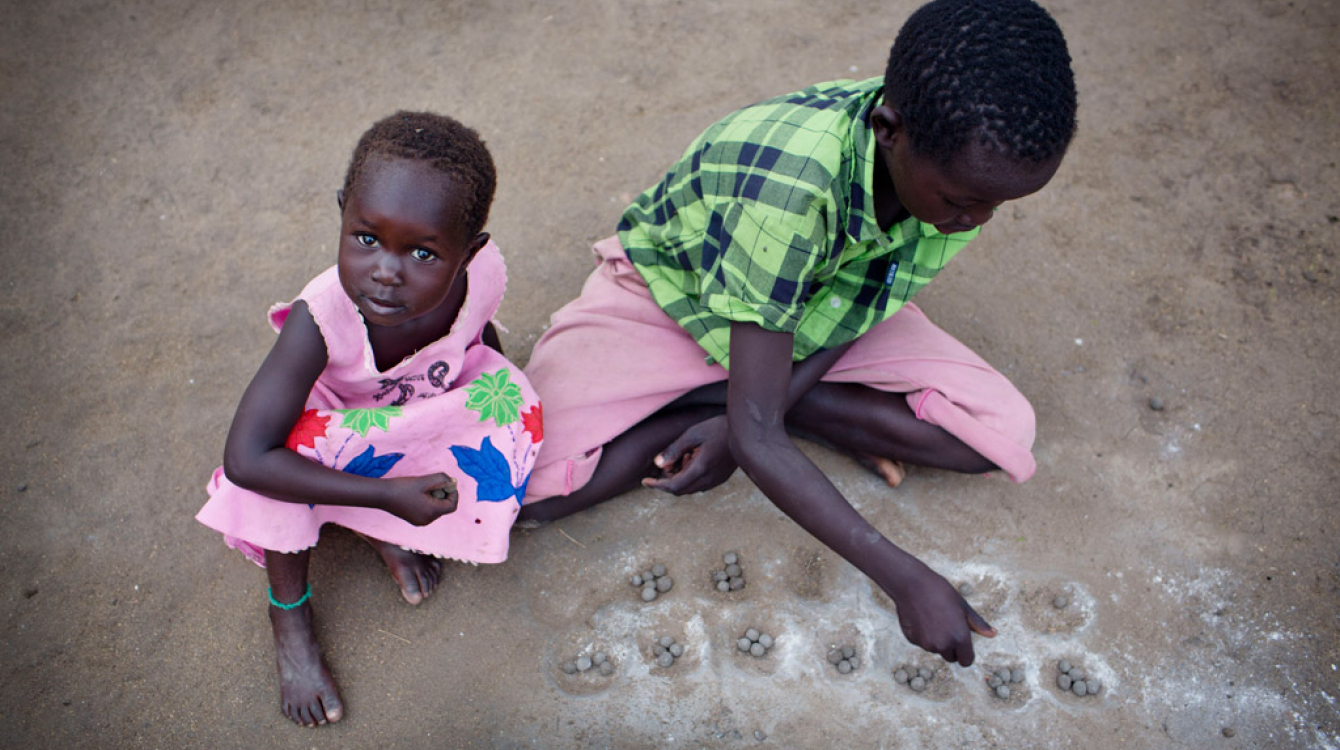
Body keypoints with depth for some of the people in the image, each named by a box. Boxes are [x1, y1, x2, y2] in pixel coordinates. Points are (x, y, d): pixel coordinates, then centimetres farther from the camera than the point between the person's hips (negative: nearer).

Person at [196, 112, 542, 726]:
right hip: (338, 423, -3)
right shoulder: (320, 321, -41)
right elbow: (244, 460, -42)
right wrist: (387, 494, -42)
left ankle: (390, 534, -3)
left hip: (433, 411, 3)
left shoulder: (482, 272, -31)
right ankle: (289, 612, -8)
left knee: (515, 408, -24)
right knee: (288, 438, -35)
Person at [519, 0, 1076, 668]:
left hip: (821, 303, 5)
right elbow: (755, 431, -37)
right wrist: (902, 578, -35)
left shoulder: (964, 161, -22)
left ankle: (707, 398, -6)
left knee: (1002, 436, -12)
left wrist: (741, 423, -20)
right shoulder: (789, 180, -42)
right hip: (669, 292, -4)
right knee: (525, 487, -25)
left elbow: (857, 319, -9)